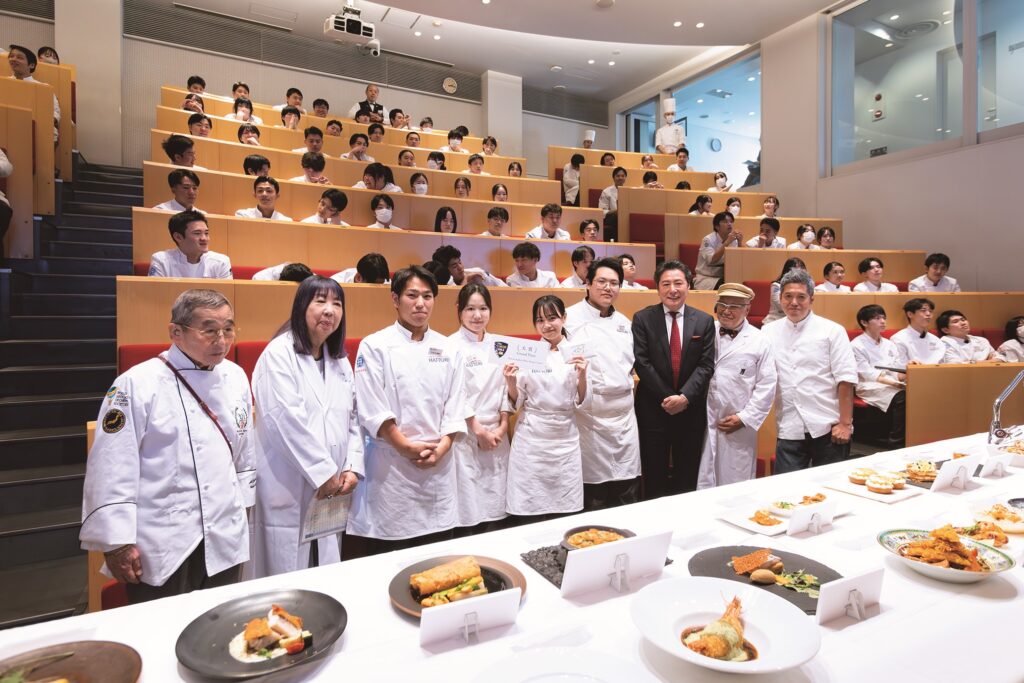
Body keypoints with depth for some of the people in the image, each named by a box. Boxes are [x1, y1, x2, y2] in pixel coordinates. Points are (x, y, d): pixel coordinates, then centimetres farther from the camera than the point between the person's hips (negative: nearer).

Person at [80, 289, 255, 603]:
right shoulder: (137, 383, -13)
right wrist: (116, 542, -11)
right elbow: (111, 470, -13)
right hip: (160, 548, -5)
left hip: (226, 540, 5)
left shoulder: (236, 377, 3)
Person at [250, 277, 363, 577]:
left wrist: (352, 467, 0)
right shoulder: (279, 354, -8)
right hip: (288, 489, -6)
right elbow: (288, 420, -17)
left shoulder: (340, 360, 13)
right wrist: (324, 473, -14)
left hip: (331, 489, 6)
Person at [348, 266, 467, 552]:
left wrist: (440, 448, -8)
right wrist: (407, 447, -13)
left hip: (439, 465, 4)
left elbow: (455, 407, 5)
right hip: (391, 466, -3)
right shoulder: (375, 346, -3)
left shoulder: (448, 349, 8)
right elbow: (372, 409, -8)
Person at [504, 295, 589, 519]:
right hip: (531, 437, -1)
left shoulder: (577, 353, 2)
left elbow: (583, 403, 2)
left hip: (565, 438, 1)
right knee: (530, 513, 4)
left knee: (565, 509, 9)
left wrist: (582, 376, -15)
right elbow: (516, 402, 2)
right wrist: (511, 382, -17)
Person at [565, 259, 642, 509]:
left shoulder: (624, 322, 15)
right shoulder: (570, 318, -5)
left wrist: (627, 385, 12)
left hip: (625, 414, 6)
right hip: (590, 413, -6)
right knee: (593, 495, 1)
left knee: (628, 492, 11)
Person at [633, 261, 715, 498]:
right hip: (653, 408, -2)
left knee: (687, 477, 12)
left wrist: (685, 397, -14)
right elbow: (642, 363, -8)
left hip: (691, 408, 2)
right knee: (654, 477, 8)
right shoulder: (642, 318, -2)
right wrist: (666, 398, -12)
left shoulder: (704, 320, 4)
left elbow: (706, 364, -2)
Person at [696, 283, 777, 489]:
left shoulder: (759, 341, 0)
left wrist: (744, 418, -6)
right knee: (703, 481, 7)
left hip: (739, 426, -1)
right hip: (703, 422, 1)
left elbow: (767, 385, -2)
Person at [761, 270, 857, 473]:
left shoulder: (832, 331, 0)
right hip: (789, 431, 2)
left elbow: (846, 379, -5)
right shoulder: (769, 332, 7)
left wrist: (845, 423, -9)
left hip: (828, 429, -1)